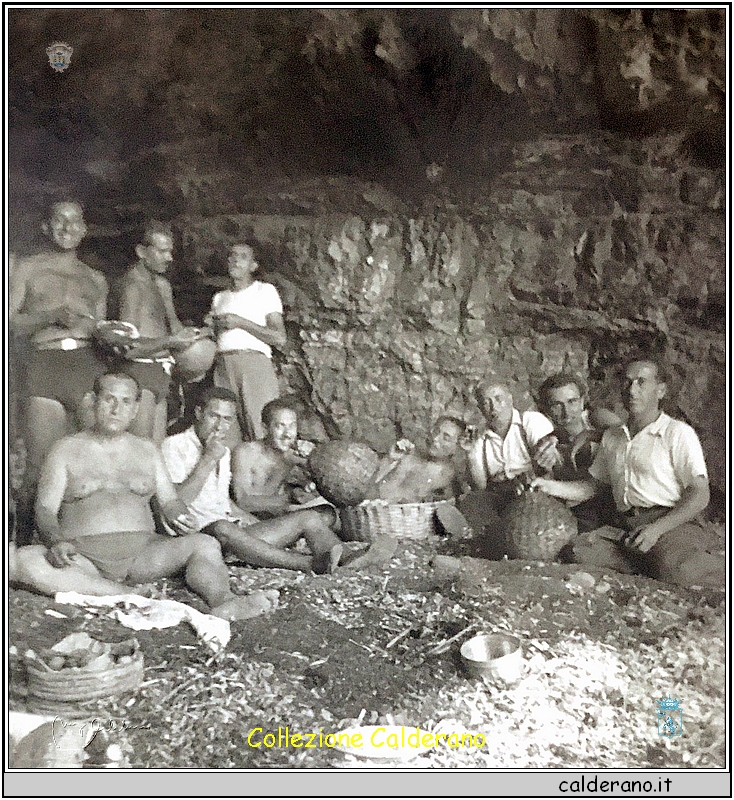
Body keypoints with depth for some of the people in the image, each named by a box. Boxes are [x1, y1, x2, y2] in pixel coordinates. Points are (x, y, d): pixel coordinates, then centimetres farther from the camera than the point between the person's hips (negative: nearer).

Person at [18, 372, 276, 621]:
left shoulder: (147, 450, 19)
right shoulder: (67, 449, 11)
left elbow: (169, 500, 16)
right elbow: (45, 508, 3)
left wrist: (178, 517, -10)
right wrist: (57, 542, -20)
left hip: (142, 552, 2)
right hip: (83, 554, -2)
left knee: (206, 545, -23)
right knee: (25, 559, -33)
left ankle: (223, 604, -49)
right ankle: (126, 596, -38)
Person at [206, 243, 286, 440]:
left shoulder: (265, 291, 10)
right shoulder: (220, 297, 27)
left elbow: (280, 338, -2)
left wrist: (240, 322, -7)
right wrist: (211, 327, 7)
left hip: (254, 362, -4)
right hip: (222, 364, 4)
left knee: (261, 428, -15)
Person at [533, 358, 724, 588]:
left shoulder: (678, 433, 2)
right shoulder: (612, 437, 20)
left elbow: (699, 495, -5)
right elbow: (591, 485, 25)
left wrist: (656, 528, -18)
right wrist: (552, 486, 6)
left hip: (671, 525, -4)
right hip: (624, 528, 5)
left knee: (678, 569, -36)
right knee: (579, 550, -24)